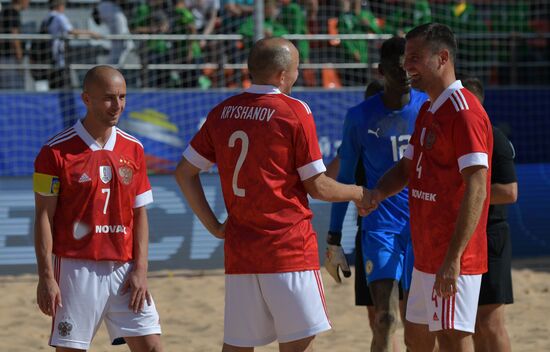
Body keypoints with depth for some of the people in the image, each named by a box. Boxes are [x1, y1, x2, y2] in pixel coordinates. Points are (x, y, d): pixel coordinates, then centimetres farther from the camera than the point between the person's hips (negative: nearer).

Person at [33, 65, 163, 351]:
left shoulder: (133, 150, 9)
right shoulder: (56, 151, -5)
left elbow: (140, 215, 11)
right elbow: (44, 217, -6)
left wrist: (140, 269, 0)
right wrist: (46, 277, -12)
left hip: (124, 270, 4)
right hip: (76, 269, -4)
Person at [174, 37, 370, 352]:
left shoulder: (222, 112, 9)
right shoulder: (294, 111, -7)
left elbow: (185, 172, 12)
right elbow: (318, 187, -5)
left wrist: (213, 225, 13)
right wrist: (357, 194, 13)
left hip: (238, 249, 6)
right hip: (289, 247, -6)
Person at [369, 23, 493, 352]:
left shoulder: (464, 112, -16)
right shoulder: (428, 111, 16)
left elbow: (476, 188, -22)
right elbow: (408, 167, 23)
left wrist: (453, 258, -26)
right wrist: (378, 193, -1)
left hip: (453, 257, -10)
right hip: (426, 256, 10)